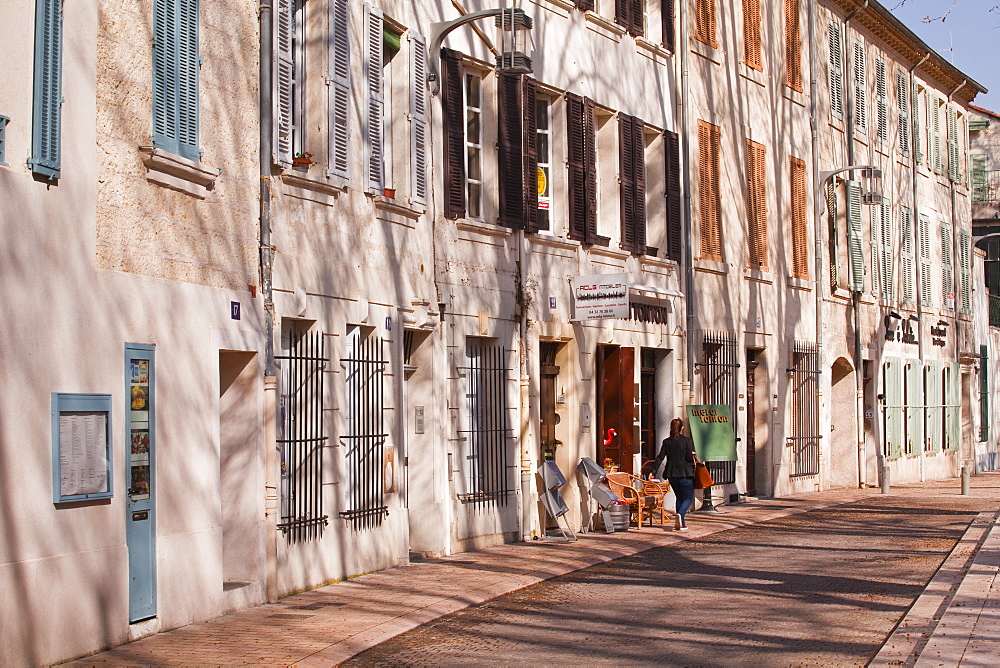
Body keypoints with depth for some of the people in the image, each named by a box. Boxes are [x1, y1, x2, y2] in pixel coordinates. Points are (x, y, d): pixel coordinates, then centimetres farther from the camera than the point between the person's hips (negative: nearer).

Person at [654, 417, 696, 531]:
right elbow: (690, 458, -11)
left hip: (672, 474, 5)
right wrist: (693, 458, 11)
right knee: (688, 498, 4)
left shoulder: (666, 442, 4)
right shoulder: (687, 441, -8)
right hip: (685, 474, -4)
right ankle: (680, 514, -26)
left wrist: (653, 470, 1)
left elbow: (660, 457, -1)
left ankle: (681, 524, 14)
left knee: (679, 498, 18)